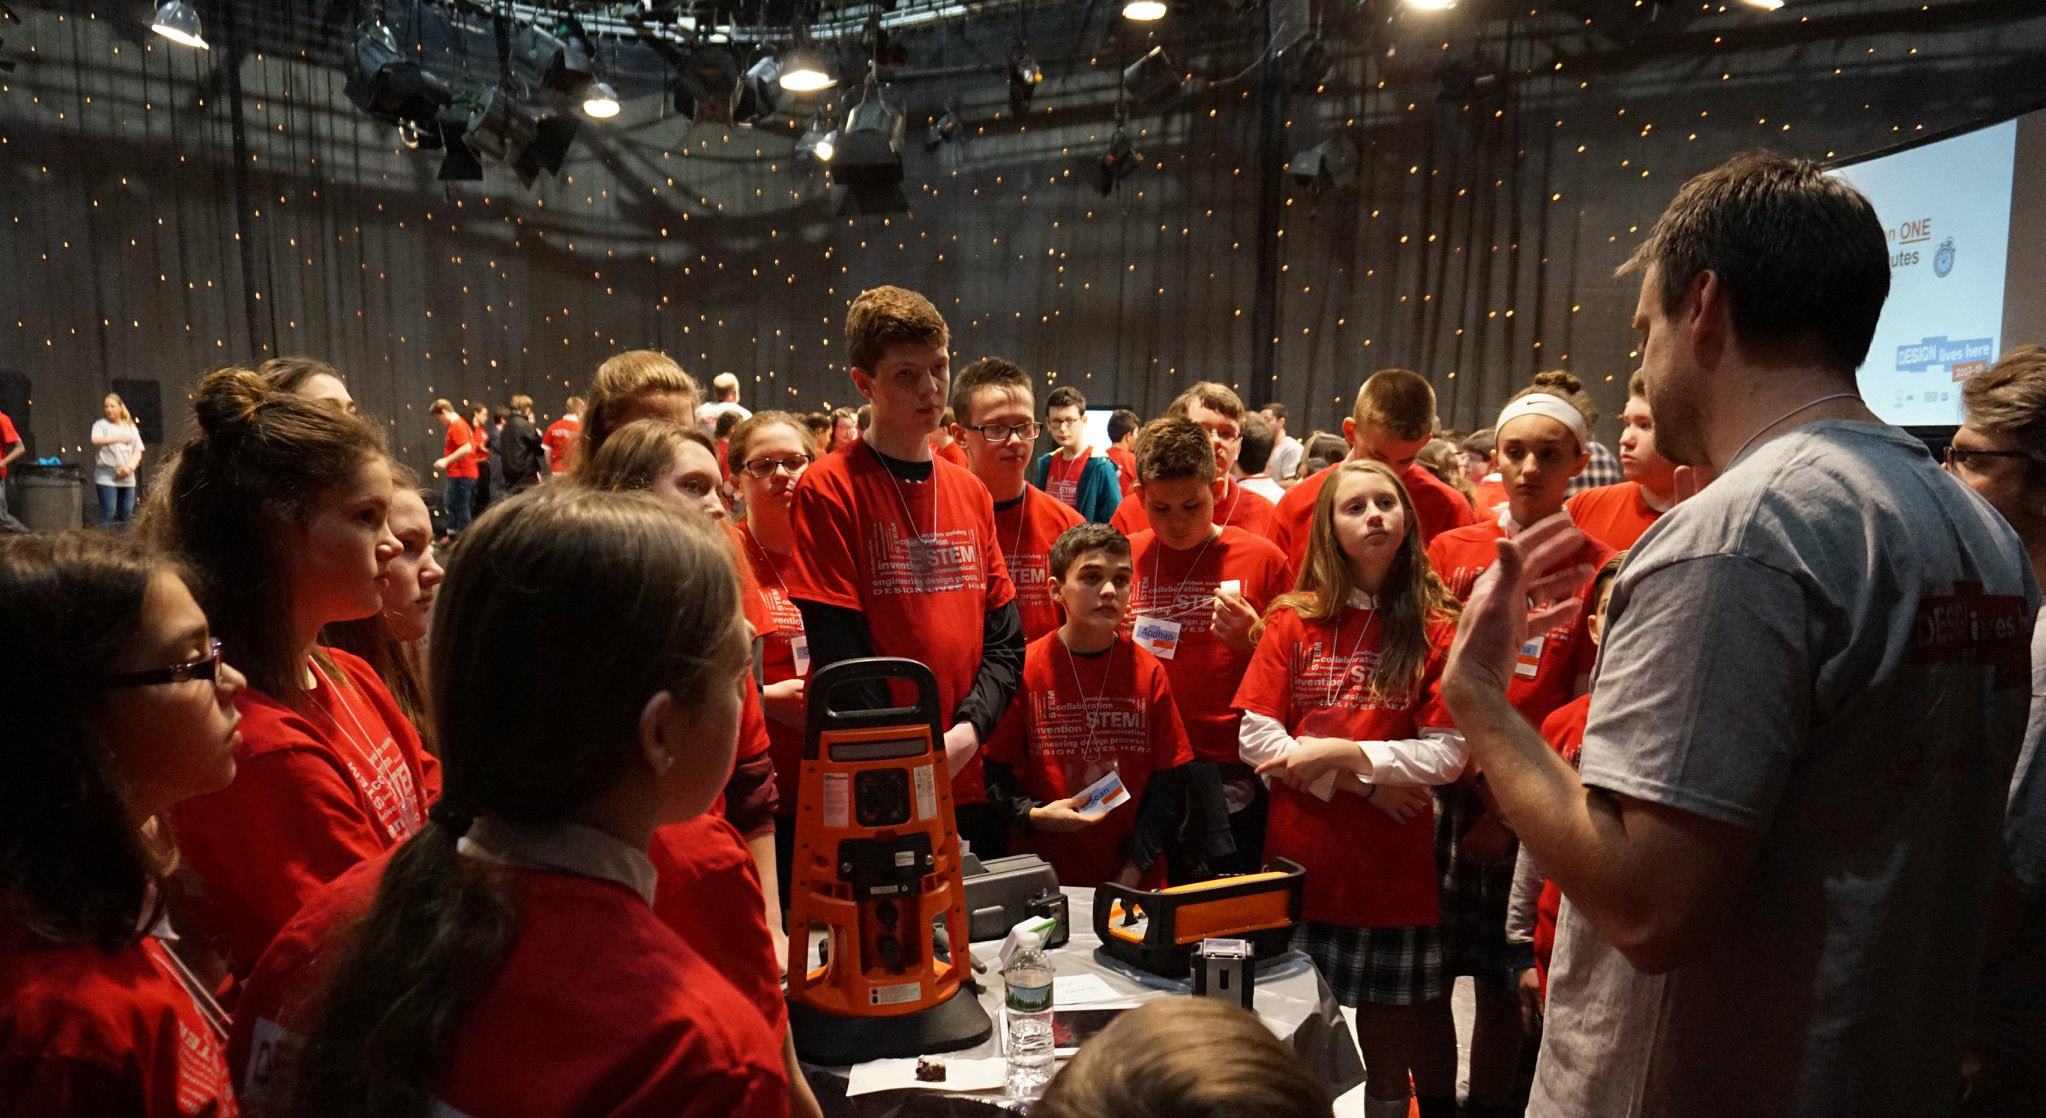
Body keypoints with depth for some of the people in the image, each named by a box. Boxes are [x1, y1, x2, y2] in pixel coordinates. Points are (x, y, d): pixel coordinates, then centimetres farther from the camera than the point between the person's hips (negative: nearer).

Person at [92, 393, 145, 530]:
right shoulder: (101, 424, 4)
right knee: (108, 515, -10)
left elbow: (138, 451, 11)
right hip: (106, 477, -4)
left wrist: (130, 467, -7)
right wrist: (118, 439, -29)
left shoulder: (130, 427, 15)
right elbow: (95, 440, -17)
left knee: (126, 515, 4)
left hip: (127, 479, 4)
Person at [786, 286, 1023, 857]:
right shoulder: (830, 488, -8)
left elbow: (1005, 642, 8)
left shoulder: (971, 493, 10)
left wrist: (965, 733, -8)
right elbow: (839, 655, -12)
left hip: (969, 784, 6)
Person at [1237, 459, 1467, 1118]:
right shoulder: (1293, 620, 4)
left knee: (1391, 1031, 8)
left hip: (1393, 864, -1)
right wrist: (1361, 784, -9)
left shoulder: (1436, 629, 0)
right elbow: (1255, 739, -2)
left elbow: (1448, 754, -6)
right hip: (1301, 854, 1)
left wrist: (1342, 751, -15)